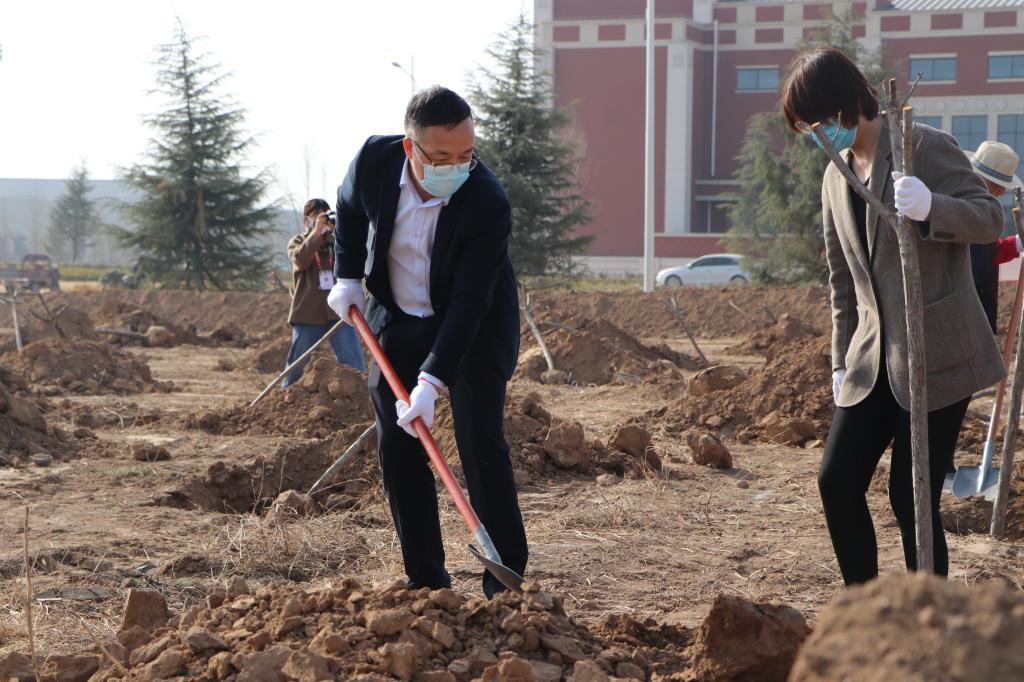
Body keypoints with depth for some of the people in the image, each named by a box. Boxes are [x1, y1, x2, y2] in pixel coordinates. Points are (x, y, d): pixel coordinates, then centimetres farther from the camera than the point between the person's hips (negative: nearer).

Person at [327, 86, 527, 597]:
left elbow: (469, 304, -30)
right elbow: (349, 207, 8)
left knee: (479, 439, -15)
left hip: (477, 327, -4)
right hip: (397, 322, 4)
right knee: (397, 449, 0)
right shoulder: (375, 160, -18)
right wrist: (348, 276, 2)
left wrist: (431, 381, -36)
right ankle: (425, 580, 9)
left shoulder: (488, 204, -30)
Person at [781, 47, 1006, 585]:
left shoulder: (927, 148, -9)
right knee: (836, 482, 0)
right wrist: (842, 359, 17)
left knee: (911, 498, -6)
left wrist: (930, 207, -34)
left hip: (937, 354, -7)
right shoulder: (836, 177, 13)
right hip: (874, 358, 7)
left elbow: (991, 218, -15)